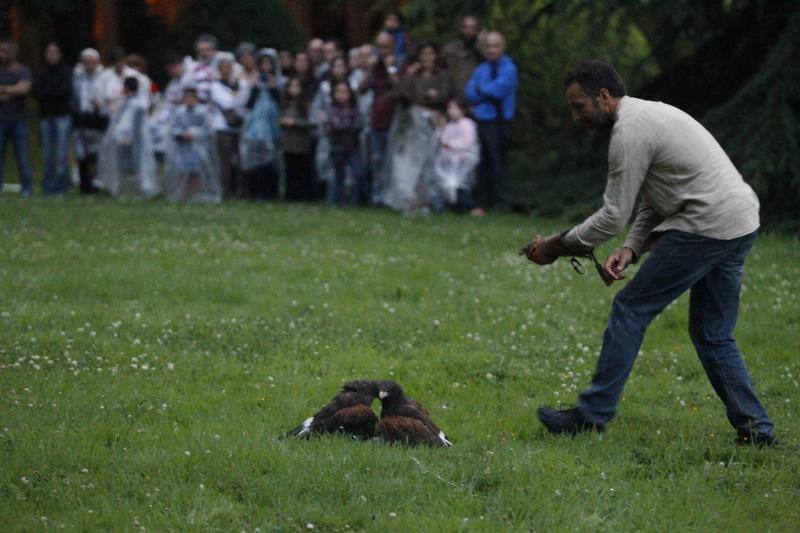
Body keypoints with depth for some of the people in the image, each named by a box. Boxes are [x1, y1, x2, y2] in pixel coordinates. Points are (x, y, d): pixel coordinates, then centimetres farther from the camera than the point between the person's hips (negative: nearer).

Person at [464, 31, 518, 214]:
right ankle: (483, 204, 13)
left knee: (498, 163, -5)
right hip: (481, 121, 6)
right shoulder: (481, 69, 15)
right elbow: (469, 93, 7)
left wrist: (480, 89, 1)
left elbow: (498, 89, -15)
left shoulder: (508, 68, -3)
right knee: (483, 164, 7)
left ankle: (501, 204, -1)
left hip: (499, 122, -6)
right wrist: (489, 92, -8)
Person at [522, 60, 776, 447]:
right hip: (742, 224, 10)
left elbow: (613, 216, -11)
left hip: (706, 226, -10)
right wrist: (630, 250, 8)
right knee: (712, 335, 16)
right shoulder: (649, 115, 22)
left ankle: (592, 414, 4)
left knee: (631, 308, -1)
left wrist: (556, 246, -1)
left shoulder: (629, 132, -11)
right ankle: (754, 427, 11)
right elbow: (652, 202, 23)